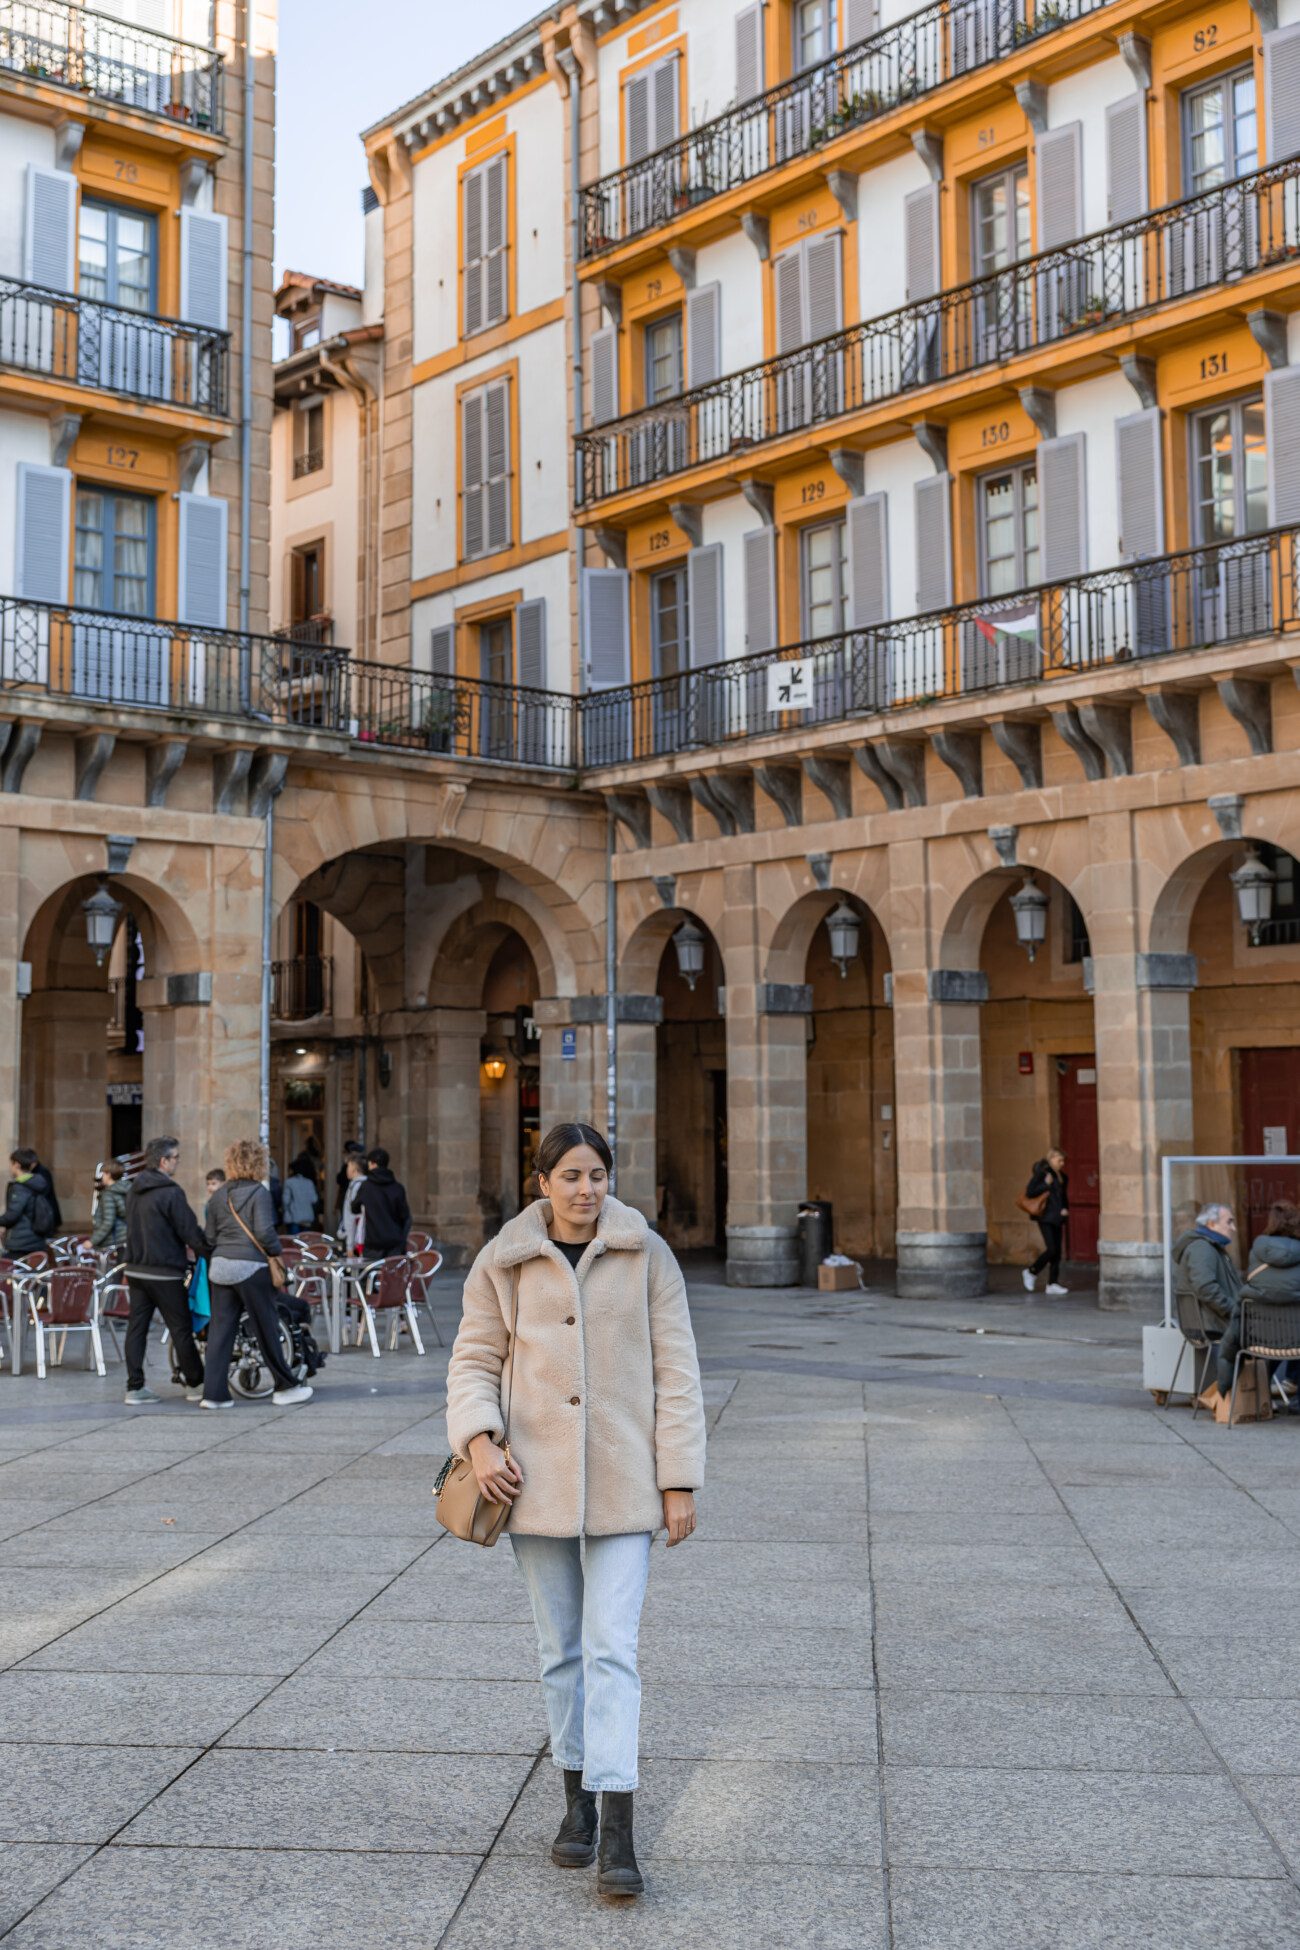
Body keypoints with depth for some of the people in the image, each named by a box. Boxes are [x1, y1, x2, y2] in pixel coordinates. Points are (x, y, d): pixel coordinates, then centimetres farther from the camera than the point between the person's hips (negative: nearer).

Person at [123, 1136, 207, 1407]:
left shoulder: (134, 1190, 10)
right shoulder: (171, 1193, -15)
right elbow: (190, 1232, -16)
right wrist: (210, 1255, -2)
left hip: (136, 1269, 7)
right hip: (164, 1272, -7)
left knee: (136, 1327, 7)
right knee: (181, 1329, 4)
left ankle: (135, 1387, 6)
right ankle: (195, 1383, 14)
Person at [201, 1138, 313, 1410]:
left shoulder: (218, 1195, 11)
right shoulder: (259, 1192, -8)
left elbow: (210, 1237, 12)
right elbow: (264, 1231, -17)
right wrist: (276, 1252, -2)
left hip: (219, 1265, 6)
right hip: (250, 1266, -6)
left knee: (220, 1328, 6)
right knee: (267, 1327, 4)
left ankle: (215, 1393, 4)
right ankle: (285, 1387, 15)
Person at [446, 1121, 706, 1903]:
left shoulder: (646, 1255, -3)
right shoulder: (504, 1264, 1)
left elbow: (675, 1372, -2)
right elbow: (475, 1360, 6)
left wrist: (680, 1481, -4)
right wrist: (479, 1438, -13)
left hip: (621, 1484, -2)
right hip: (538, 1480, 2)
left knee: (613, 1649, -7)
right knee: (561, 1649, 13)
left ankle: (617, 1835, -6)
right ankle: (578, 1801, 29)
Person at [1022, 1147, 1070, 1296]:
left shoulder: (1062, 1177, 15)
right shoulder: (1041, 1173, -7)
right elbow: (1029, 1192, -14)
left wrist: (1065, 1209, 6)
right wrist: (1046, 1184, -17)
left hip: (1057, 1218, 7)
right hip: (1046, 1218, -7)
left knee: (1057, 1251, 5)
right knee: (1051, 1249, -13)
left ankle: (1053, 1283, 10)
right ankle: (1031, 1272, 7)